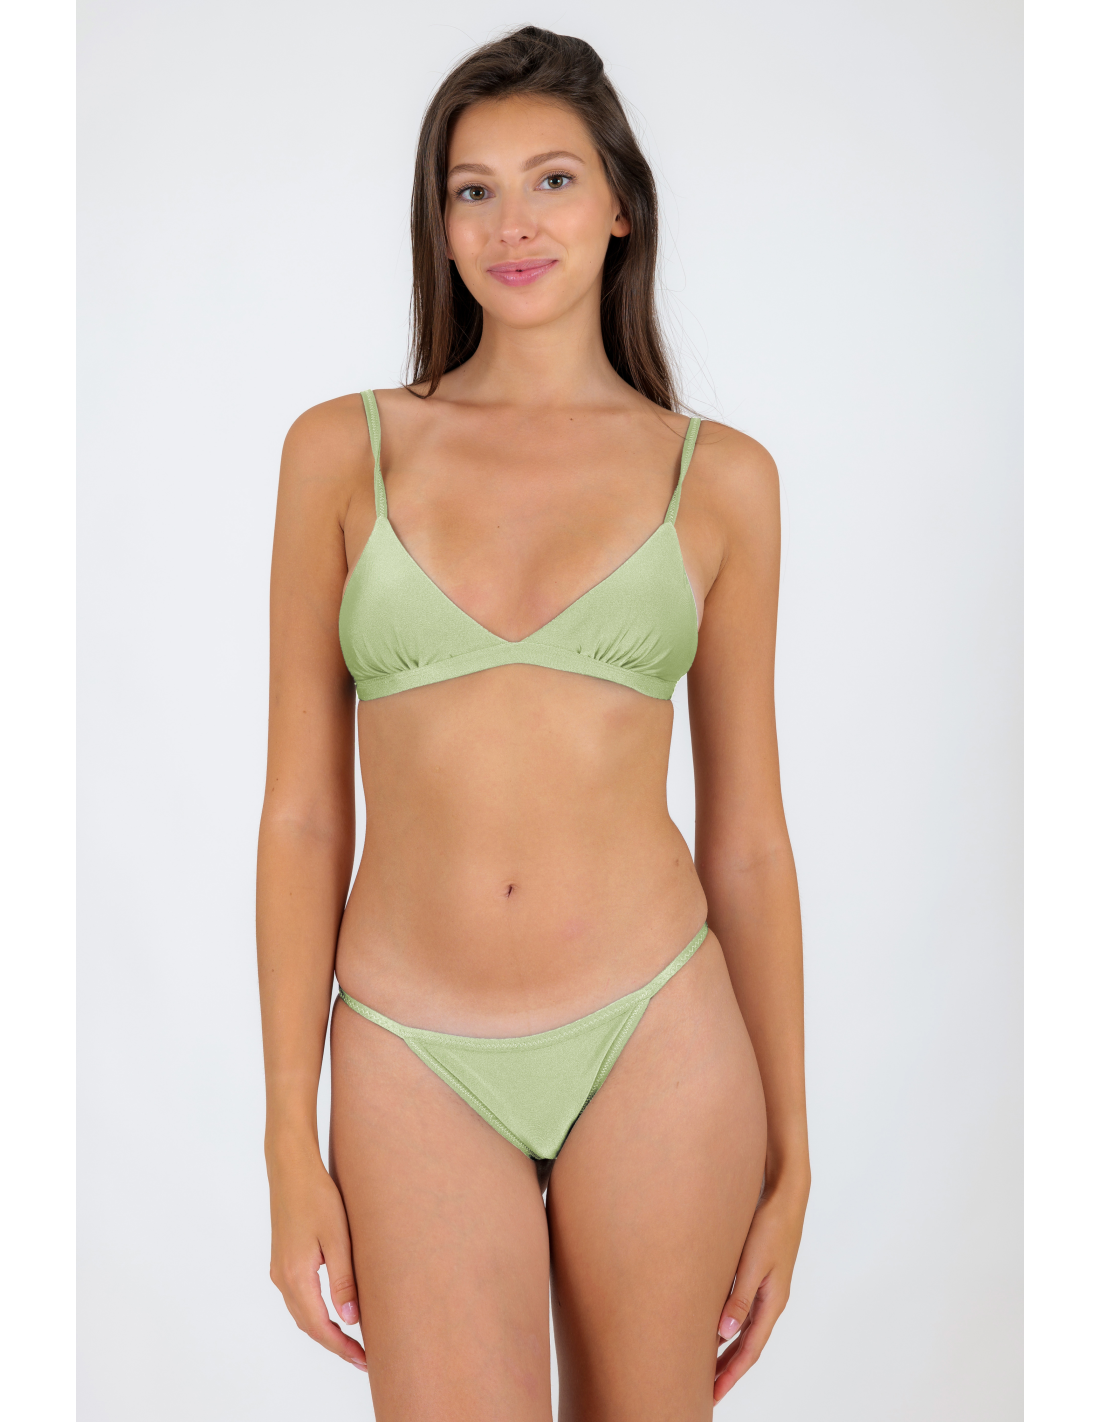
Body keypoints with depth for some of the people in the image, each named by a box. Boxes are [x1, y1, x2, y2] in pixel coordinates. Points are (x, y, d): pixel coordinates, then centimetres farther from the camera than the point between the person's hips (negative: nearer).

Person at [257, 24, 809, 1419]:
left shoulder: (718, 478, 2)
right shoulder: (343, 451, 2)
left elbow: (746, 833, 5)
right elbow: (302, 811, 2)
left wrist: (788, 1157, 6)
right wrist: (290, 1146, 0)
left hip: (654, 1045, 1)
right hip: (418, 1066, 0)